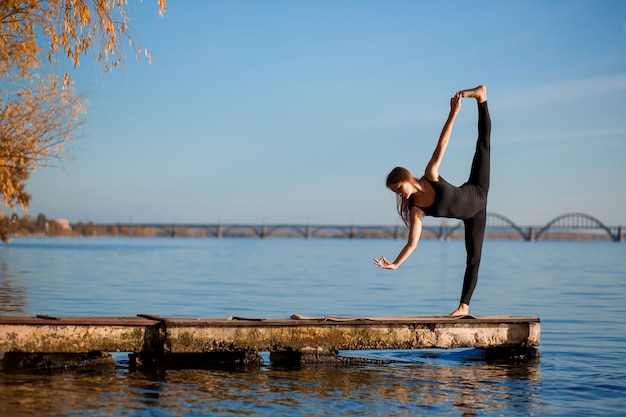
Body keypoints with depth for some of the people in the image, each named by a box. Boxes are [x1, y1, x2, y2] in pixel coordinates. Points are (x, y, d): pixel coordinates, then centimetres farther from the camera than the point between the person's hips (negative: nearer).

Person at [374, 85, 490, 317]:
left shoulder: (430, 175, -29)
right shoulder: (415, 210, -24)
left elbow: (441, 144, -30)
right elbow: (412, 242, -23)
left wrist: (453, 114, -37)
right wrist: (395, 264, -34)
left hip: (475, 195, 1)